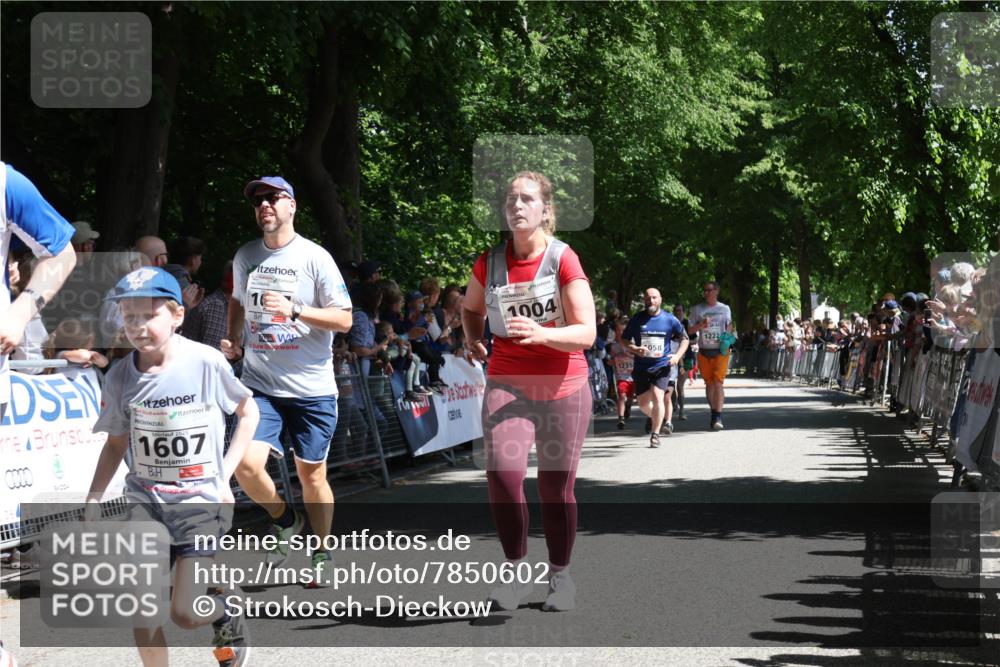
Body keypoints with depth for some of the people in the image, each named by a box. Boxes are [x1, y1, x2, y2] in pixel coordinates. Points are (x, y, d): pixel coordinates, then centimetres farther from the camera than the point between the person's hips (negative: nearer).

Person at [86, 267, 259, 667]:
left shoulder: (206, 363, -12)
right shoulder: (121, 377, -4)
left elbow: (248, 411, 4)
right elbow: (116, 444, 10)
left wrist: (225, 473, -2)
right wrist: (94, 498, -1)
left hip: (201, 500, -3)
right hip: (145, 502, 3)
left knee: (185, 614, -9)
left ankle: (226, 616, 26)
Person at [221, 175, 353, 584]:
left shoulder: (315, 258, -6)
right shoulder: (245, 257, 8)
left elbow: (344, 320, -8)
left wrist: (294, 310, -21)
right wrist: (232, 339, 10)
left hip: (312, 386, -3)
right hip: (259, 384, 3)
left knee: (311, 474, 5)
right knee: (247, 465, -15)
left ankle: (322, 554, 26)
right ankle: (284, 520, 15)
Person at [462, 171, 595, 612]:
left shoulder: (563, 259, -8)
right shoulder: (489, 262, 2)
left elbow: (586, 332, -12)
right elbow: (472, 308, 23)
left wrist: (541, 334, -28)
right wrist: (473, 339, 4)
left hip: (562, 389, -1)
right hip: (507, 384, 1)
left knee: (556, 488, 5)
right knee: (501, 472, -19)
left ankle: (560, 576, 25)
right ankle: (517, 573, -4)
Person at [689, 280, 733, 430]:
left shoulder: (725, 309, 6)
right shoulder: (697, 309, 5)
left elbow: (729, 326, 18)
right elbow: (690, 330, 5)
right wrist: (701, 325, -15)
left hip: (720, 351, -2)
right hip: (704, 351, 2)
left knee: (718, 382, -13)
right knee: (709, 384, 9)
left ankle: (718, 417, -17)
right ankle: (714, 413, 23)